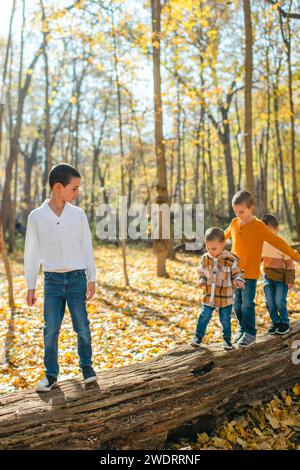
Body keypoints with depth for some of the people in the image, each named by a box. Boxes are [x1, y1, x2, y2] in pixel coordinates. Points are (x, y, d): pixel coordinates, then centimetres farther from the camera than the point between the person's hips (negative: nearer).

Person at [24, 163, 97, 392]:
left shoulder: (78, 214, 1)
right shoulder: (36, 216, -2)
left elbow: (87, 247, 5)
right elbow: (32, 253, 3)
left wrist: (92, 278, 2)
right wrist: (30, 286, 3)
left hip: (77, 278, 1)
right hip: (52, 280, 0)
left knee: (82, 326, 4)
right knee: (51, 329, 3)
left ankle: (86, 366, 24)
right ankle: (51, 374, 17)